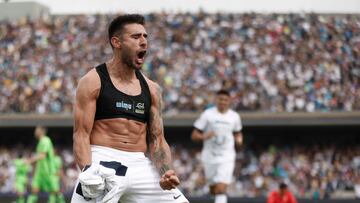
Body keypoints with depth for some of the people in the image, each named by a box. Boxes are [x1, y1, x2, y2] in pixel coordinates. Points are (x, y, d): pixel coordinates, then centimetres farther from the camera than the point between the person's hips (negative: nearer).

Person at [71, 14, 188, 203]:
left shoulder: (151, 89, 14)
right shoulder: (93, 81, 0)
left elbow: (157, 139, 13)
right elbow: (81, 134, -6)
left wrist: (166, 173, -6)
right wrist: (88, 171, -23)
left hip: (141, 165, 5)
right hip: (103, 164, -5)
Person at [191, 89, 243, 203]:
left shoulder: (234, 117, 2)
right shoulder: (208, 114, -4)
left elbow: (238, 133, 21)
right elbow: (194, 135, -3)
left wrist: (239, 139, -3)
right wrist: (204, 136, -24)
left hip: (226, 157, -1)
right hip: (209, 156, 1)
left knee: (221, 189, -17)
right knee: (213, 190, 11)